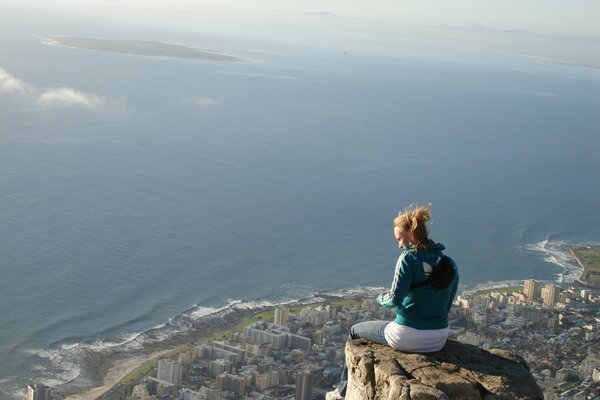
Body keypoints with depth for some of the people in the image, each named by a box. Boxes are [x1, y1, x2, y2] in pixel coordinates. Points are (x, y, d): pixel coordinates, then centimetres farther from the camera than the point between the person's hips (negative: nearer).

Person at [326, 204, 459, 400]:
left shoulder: (409, 258, -15)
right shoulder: (450, 264, 4)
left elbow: (395, 298, -20)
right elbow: (446, 305, 10)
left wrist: (381, 299, 1)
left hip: (407, 338, -6)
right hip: (439, 340, 7)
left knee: (355, 331, 23)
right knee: (388, 328, 40)